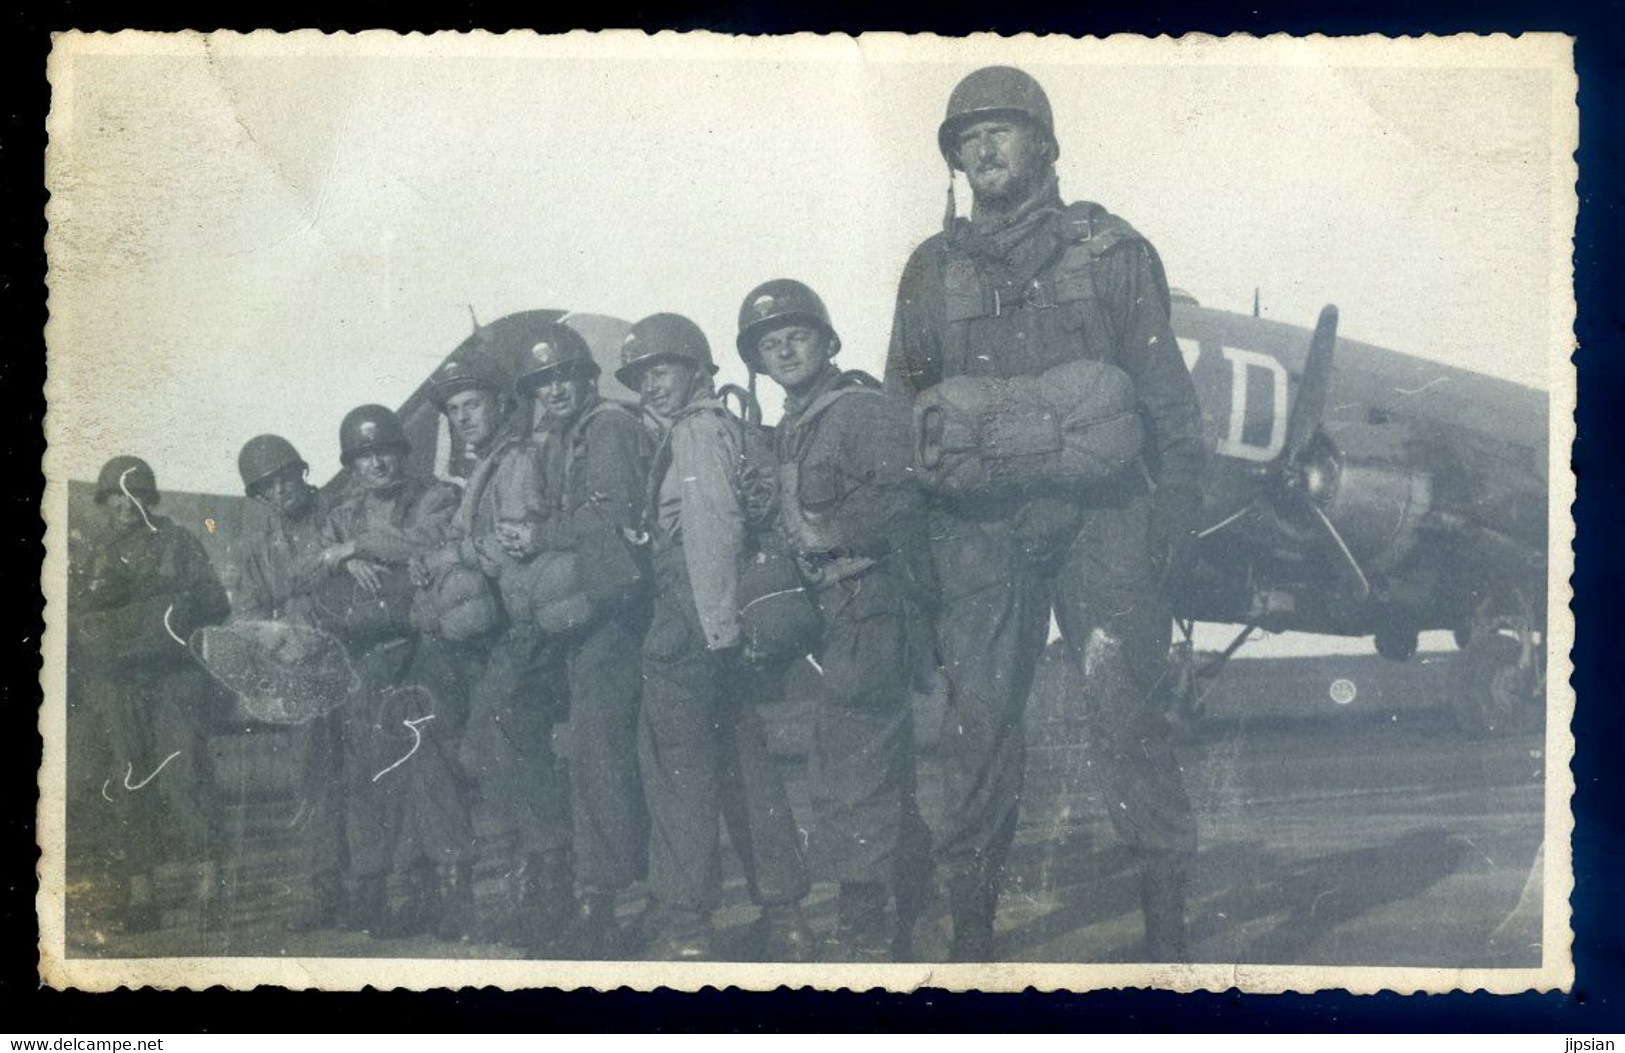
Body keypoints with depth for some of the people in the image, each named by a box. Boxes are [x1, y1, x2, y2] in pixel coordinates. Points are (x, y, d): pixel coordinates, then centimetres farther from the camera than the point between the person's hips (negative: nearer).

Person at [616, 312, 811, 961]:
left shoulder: (697, 429, -6)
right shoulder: (720, 427, 22)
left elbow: (711, 530, -17)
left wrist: (714, 626, -23)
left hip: (692, 619, -10)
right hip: (718, 622, 10)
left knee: (676, 767, -7)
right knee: (742, 763, 11)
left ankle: (682, 925, -6)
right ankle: (783, 916, 16)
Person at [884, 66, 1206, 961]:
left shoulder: (1113, 252, 9)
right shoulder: (933, 269, 14)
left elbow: (1165, 394, 7)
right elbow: (902, 408, 17)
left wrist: (1173, 510, -2)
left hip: (1097, 515, -2)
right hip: (979, 527, 2)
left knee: (1125, 708, -7)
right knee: (977, 715, 2)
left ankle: (1166, 918, 3)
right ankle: (971, 917, 11)